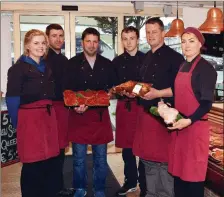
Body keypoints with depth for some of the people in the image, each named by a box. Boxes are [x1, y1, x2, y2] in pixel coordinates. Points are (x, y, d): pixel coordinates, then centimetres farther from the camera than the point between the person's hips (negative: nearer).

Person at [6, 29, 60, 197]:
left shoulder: (47, 66, 14)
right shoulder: (19, 68, -5)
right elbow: (12, 98, -8)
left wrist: (49, 111, 10)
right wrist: (17, 123, -9)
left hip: (48, 116, 6)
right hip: (29, 118, -6)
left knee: (50, 159, 10)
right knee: (32, 161, 1)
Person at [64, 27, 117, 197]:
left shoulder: (107, 64, 7)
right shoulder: (73, 63, 1)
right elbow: (67, 90, -3)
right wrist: (75, 106, -19)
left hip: (101, 115, 2)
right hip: (79, 115, -1)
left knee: (100, 157, 10)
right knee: (79, 157, 7)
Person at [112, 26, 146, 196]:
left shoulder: (146, 59, 1)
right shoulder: (117, 61, 11)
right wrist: (123, 92, -8)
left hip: (142, 105, -3)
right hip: (124, 106, 3)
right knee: (127, 147, 10)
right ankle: (130, 182, 26)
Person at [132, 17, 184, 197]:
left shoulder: (174, 57, -9)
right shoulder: (147, 58, 15)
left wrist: (158, 93, -23)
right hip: (145, 112, 8)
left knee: (164, 160, 0)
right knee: (148, 158, 15)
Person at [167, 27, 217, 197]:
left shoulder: (206, 68, -10)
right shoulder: (182, 67, 14)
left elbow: (207, 103, -14)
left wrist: (189, 120, -24)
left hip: (195, 127, -7)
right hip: (179, 126, 7)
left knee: (193, 173, 2)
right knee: (178, 170, 14)